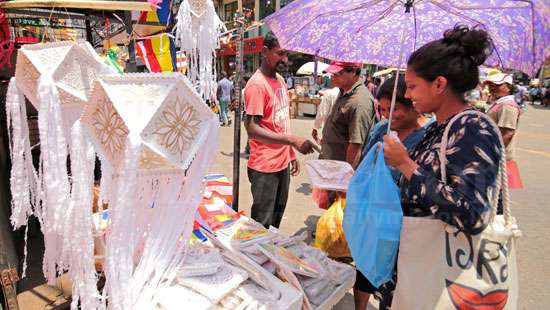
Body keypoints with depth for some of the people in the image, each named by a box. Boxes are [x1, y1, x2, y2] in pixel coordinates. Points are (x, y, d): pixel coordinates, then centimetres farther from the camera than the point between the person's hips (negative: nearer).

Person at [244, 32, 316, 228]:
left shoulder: (280, 79, 10)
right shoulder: (257, 84, -16)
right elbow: (252, 129, -23)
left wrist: (291, 154, 16)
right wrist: (293, 140, -29)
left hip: (283, 163, 8)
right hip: (265, 167, -8)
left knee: (277, 218, 20)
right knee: (262, 224, 4)